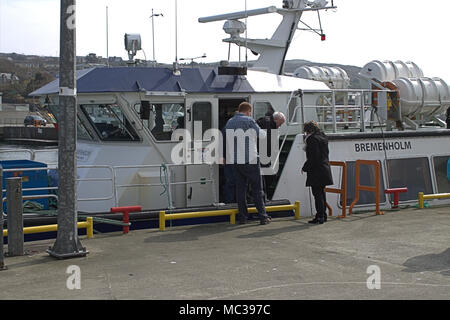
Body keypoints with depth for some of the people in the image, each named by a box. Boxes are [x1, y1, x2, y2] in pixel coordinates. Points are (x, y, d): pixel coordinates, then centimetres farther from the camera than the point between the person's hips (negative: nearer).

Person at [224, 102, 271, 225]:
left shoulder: (229, 122, 11)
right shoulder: (249, 121, -7)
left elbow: (227, 140, 13)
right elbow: (262, 135, 1)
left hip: (235, 161, 5)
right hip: (250, 160, -5)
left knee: (240, 188, 10)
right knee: (257, 189, 2)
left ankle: (242, 217, 9)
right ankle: (262, 216, 1)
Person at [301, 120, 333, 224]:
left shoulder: (312, 139, -15)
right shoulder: (323, 137, 13)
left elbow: (313, 157, -20)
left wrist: (305, 168, -10)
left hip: (316, 171, -9)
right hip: (325, 168, 9)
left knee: (317, 194, -5)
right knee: (321, 193, 17)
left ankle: (320, 217, -3)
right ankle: (323, 215, 23)